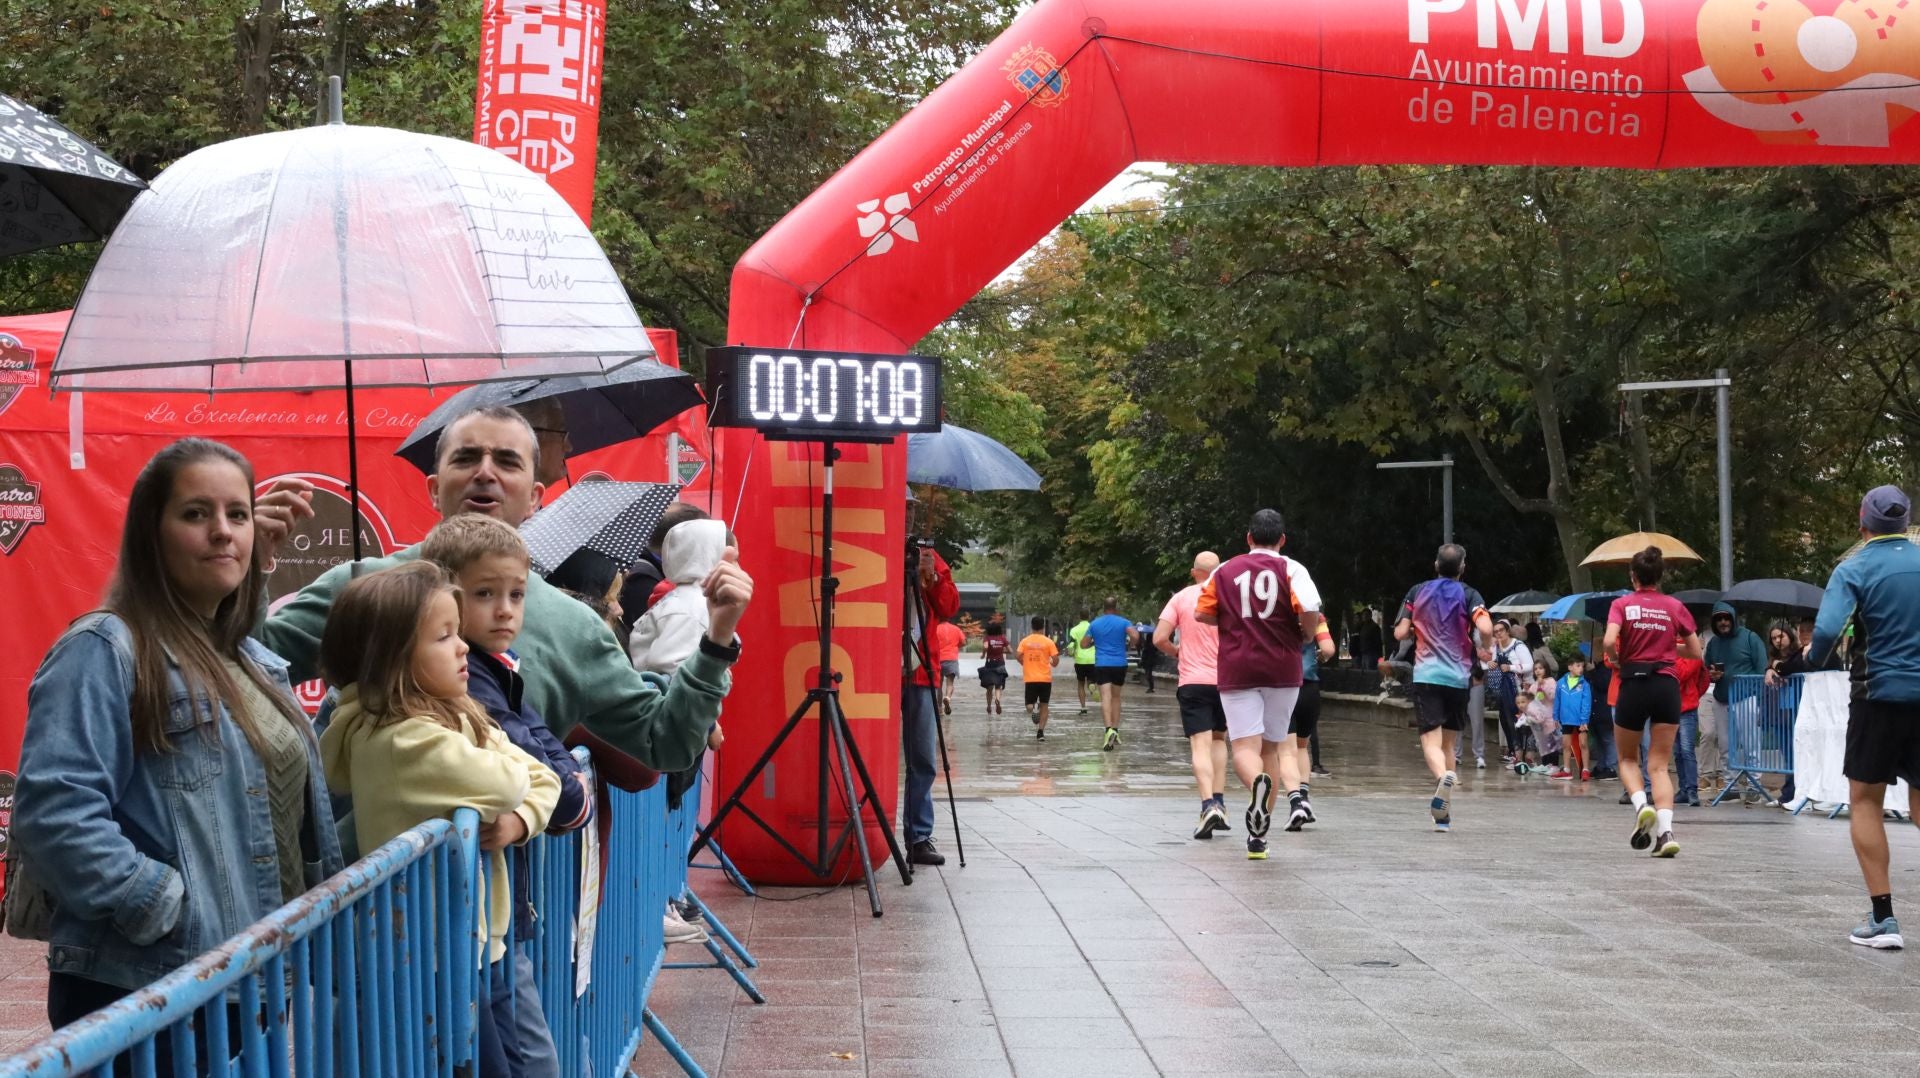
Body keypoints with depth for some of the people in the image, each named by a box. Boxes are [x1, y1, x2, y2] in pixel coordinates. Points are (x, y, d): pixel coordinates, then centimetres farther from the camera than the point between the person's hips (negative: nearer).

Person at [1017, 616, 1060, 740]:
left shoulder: (1025, 641, 1)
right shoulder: (1048, 641, -3)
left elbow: (1019, 656, -5)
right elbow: (1055, 660, -6)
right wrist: (1052, 664, 18)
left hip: (1030, 678, 1)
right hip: (1045, 678, -1)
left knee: (1030, 704, 10)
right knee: (1044, 706, 10)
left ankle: (1032, 710, -26)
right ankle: (1040, 733, 3)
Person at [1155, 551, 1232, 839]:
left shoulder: (1181, 598, 0)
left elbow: (1159, 638, -6)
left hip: (1193, 681, -2)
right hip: (1225, 680, 2)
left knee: (1200, 745, -8)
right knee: (1218, 739, 20)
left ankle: (1209, 804, -25)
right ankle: (1219, 802, 15)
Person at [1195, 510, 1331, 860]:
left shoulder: (1224, 572, 7)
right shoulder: (1290, 569, -1)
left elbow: (1202, 614, 7)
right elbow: (1310, 611, -15)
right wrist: (1307, 636, 5)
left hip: (1237, 669, 0)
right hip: (1282, 669, 0)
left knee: (1244, 747, -5)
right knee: (1273, 744, 14)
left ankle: (1257, 782, -40)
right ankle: (1265, 826, 12)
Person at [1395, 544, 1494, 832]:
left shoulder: (1418, 592, 6)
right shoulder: (1468, 595, 1)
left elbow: (1400, 633, 5)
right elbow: (1485, 628, -15)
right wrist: (1484, 649, 5)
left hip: (1425, 676, -1)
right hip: (1458, 677, 1)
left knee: (1431, 740, -7)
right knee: (1448, 743, 13)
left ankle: (1443, 776, -41)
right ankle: (1443, 812, 13)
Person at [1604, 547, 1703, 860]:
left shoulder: (1622, 604, -1)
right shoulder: (1675, 606, 5)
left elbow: (1610, 640, -16)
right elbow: (1695, 650, 8)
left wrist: (1616, 659, 5)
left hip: (1633, 684, -1)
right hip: (1667, 684, 1)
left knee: (1628, 758, 18)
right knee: (1659, 765, 4)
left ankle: (1641, 805, -10)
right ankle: (1666, 831, -13)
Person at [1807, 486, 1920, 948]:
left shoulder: (1853, 570, -7)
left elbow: (1827, 631, -21)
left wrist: (1814, 657, 0)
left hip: (1880, 694, -3)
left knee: (1865, 800, 8)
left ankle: (1883, 918, 1)